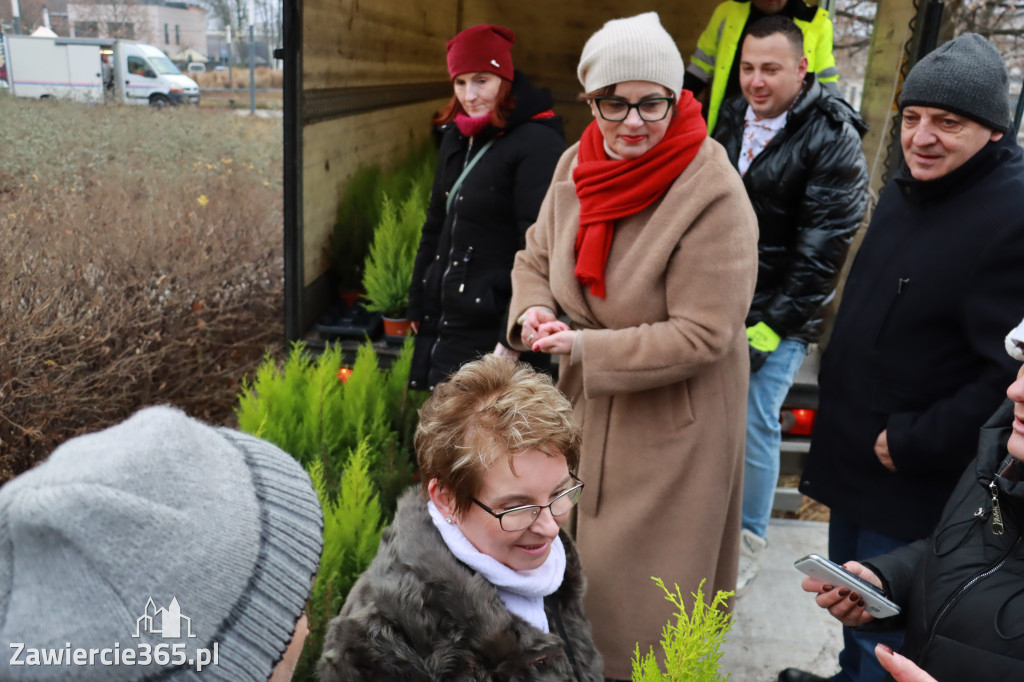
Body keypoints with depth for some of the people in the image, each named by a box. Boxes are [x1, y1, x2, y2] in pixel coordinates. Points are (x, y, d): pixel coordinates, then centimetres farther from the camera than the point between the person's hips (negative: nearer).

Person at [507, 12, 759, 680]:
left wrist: (583, 348, -25)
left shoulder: (713, 198, -25)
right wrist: (532, 310, -13)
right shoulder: (577, 165, -5)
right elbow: (537, 255, 8)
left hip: (671, 422, -6)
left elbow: (701, 335, -25)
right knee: (583, 562, 25)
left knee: (644, 584, 13)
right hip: (589, 409, 7)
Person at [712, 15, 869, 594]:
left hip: (780, 316, -5)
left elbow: (824, 246, -14)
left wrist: (773, 326, -15)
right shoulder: (732, 121, 8)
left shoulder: (833, 138, -11)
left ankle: (750, 542, 18)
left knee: (754, 427, -3)